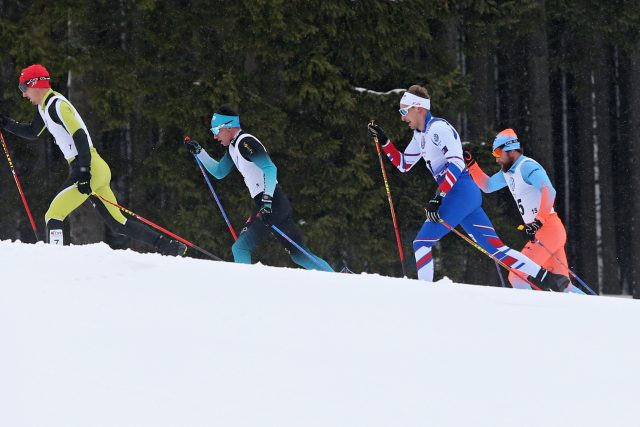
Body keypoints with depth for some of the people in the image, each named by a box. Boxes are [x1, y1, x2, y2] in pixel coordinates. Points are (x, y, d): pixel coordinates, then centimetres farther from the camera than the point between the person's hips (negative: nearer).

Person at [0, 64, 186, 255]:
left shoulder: (57, 105, -12)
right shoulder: (44, 106, 17)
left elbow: (80, 136, -21)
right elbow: (32, 132, 33)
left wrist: (84, 173, -28)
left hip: (90, 169, -10)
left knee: (53, 217, -11)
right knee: (118, 223, 11)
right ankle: (170, 247, 10)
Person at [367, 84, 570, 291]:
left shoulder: (438, 127, -10)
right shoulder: (420, 135, 19)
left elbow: (456, 163, -20)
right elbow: (403, 165, 31)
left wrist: (437, 198, -25)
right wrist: (383, 140, 19)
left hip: (460, 193, -9)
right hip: (468, 196, 9)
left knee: (421, 243, -7)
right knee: (496, 248, 4)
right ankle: (548, 279, 0)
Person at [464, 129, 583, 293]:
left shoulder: (527, 167, -13)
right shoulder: (509, 172, 17)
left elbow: (549, 192, -27)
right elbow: (487, 186, 33)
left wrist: (538, 222, -35)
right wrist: (471, 164, 21)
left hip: (548, 229, -10)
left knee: (517, 277, -15)